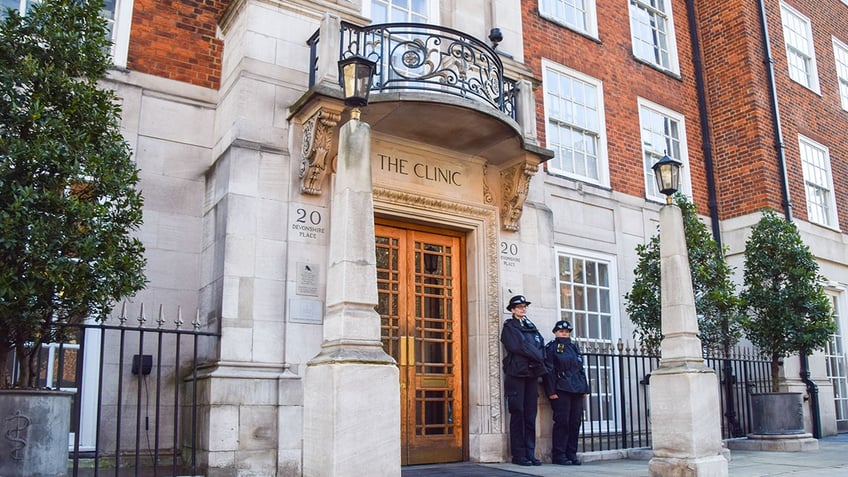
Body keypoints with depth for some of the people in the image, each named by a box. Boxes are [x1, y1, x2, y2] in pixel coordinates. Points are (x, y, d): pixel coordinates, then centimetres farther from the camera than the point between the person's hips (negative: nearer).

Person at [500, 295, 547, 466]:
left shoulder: (531, 327, 19)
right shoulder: (509, 327, 2)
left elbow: (541, 347, 10)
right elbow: (516, 347, -12)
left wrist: (538, 359, -8)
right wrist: (536, 355, -5)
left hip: (532, 374, 5)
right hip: (516, 374, -5)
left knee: (531, 416, 4)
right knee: (518, 415, -4)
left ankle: (530, 454, 8)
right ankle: (518, 454, -1)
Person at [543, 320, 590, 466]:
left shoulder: (574, 347, 19)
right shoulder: (551, 348, 1)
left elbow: (581, 369, 21)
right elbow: (549, 371, -6)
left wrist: (585, 388, 13)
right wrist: (551, 391, -14)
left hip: (577, 390, 6)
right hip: (561, 391, -6)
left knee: (575, 422, 5)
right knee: (562, 422, -7)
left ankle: (571, 454, 13)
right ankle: (558, 455, -1)